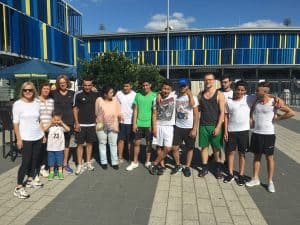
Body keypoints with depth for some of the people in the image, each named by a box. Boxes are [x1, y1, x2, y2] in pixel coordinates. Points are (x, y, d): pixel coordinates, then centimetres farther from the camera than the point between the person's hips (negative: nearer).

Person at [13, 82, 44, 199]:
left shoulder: (36, 103, 5)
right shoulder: (18, 104, -8)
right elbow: (15, 123, -8)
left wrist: (43, 133, 11)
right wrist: (18, 139, -12)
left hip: (38, 137, 5)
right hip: (25, 138, -5)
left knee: (34, 159, 13)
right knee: (26, 161, -5)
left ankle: (30, 180, 30)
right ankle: (18, 187, 5)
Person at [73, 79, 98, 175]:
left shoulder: (95, 95, 3)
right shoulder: (78, 95, -4)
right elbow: (75, 109, -2)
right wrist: (76, 123, -8)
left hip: (92, 124, 3)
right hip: (81, 124, -2)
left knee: (90, 143, 12)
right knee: (80, 144, 1)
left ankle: (88, 163, 25)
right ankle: (79, 165, 8)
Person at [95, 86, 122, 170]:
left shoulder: (115, 100, -3)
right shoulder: (99, 100, -7)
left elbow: (118, 112, 3)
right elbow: (96, 112, 2)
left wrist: (120, 116, -14)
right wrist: (99, 120, -1)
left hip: (113, 125, 1)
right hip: (101, 125, 0)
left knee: (113, 144, 6)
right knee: (102, 143, 10)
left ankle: (114, 162, 15)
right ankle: (103, 162, 23)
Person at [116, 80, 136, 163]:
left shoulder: (135, 95, -7)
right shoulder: (118, 93, -2)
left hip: (131, 121, -1)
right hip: (120, 121, 2)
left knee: (130, 141, 9)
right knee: (121, 140, 9)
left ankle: (130, 157, 21)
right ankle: (120, 157, 19)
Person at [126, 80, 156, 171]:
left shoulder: (154, 95, -3)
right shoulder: (138, 95, 4)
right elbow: (135, 110, 5)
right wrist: (134, 123, 0)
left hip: (149, 124, -2)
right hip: (139, 123, 2)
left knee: (149, 143, 8)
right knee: (137, 143, 7)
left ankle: (148, 162, 22)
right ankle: (135, 162, 19)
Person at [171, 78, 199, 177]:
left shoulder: (193, 98, -6)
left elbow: (196, 115, -9)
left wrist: (194, 129, -15)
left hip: (189, 128, -2)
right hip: (178, 127, 2)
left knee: (189, 148, 8)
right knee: (175, 148, 0)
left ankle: (187, 167, 23)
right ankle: (178, 165, 21)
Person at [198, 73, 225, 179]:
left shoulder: (219, 94, -4)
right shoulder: (201, 94, 9)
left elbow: (222, 112, -8)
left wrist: (218, 127, -15)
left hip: (215, 125, -3)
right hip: (203, 125, 4)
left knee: (216, 148, 6)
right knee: (204, 146, 8)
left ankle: (218, 168, 21)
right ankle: (204, 168, 18)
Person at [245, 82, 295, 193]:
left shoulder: (274, 102, -12)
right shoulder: (256, 102, 2)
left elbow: (291, 113, -13)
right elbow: (252, 113, 21)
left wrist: (278, 118, -9)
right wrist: (252, 120, 4)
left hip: (268, 134, -4)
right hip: (256, 133, 5)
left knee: (269, 157, 7)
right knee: (256, 156, 12)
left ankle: (270, 181, 20)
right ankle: (255, 179, 24)